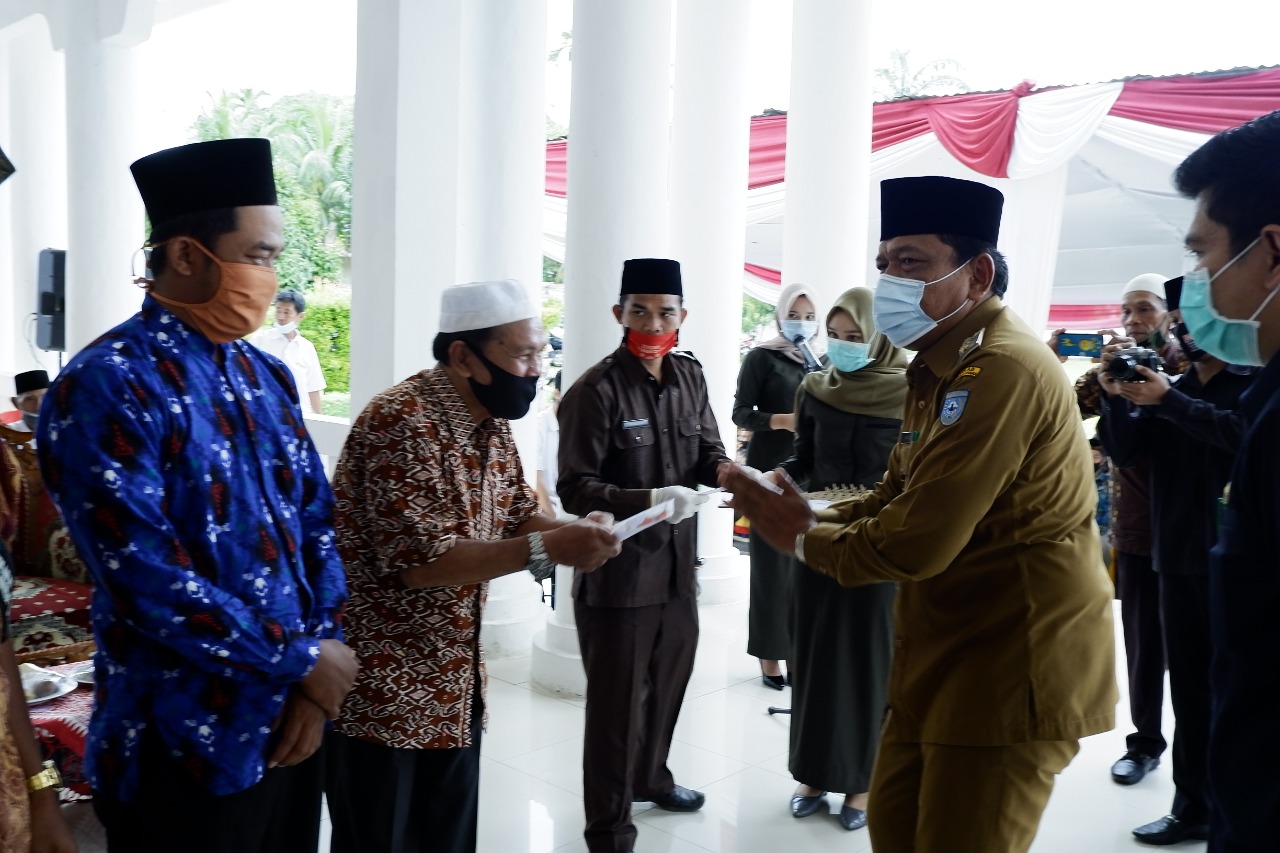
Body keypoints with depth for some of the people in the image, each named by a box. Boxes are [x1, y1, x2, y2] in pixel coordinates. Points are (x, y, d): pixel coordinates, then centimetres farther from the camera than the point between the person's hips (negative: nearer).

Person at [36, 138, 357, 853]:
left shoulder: (267, 376, 7)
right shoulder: (107, 386, -16)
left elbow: (318, 525, 6)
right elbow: (145, 579, -22)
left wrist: (319, 677, -4)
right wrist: (300, 663, -15)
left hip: (292, 718, 7)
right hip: (189, 743, -6)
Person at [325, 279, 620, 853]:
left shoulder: (492, 423, 5)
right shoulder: (401, 421, -23)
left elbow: (517, 513, 11)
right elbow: (420, 562, -28)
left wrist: (573, 533, -10)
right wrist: (545, 550, -30)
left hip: (454, 682, 8)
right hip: (379, 688, -8)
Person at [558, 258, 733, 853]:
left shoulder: (690, 377, 5)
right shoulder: (595, 391, -17)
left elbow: (706, 450, 10)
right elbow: (575, 489, -18)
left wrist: (728, 470, -13)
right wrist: (649, 500, -31)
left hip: (677, 565, 7)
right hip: (616, 572, -7)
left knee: (670, 683, 24)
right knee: (616, 704, 5)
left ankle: (650, 777, 49)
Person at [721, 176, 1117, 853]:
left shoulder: (1004, 371, -23)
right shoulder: (942, 367, 12)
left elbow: (918, 543, -26)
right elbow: (898, 495, 13)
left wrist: (809, 542, -9)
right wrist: (813, 519, -4)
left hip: (1011, 669, -10)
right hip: (943, 657, 10)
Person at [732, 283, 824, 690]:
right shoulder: (762, 358, 0)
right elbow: (741, 412, -5)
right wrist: (782, 420, -19)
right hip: (770, 471, -4)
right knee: (772, 563, -2)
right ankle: (770, 655, 6)